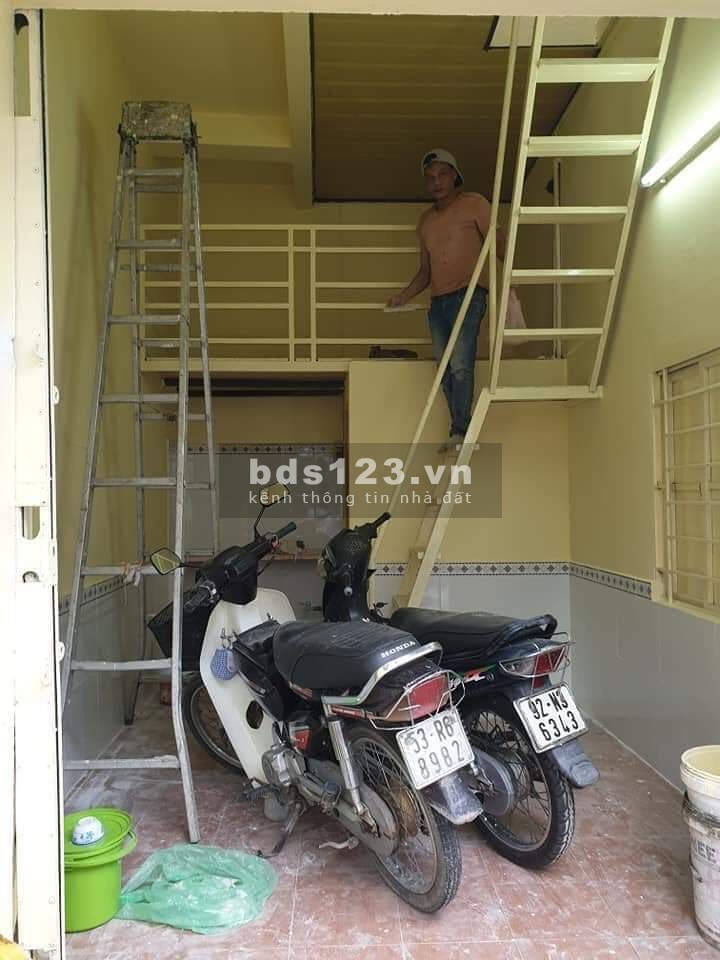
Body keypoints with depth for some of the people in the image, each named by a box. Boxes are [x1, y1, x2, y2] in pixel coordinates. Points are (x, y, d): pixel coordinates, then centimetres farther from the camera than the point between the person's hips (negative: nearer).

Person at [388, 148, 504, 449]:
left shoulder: (474, 204, 5)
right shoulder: (426, 221, 21)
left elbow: (497, 243, -2)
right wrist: (404, 296, 9)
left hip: (468, 296, -6)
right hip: (437, 302, 6)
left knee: (460, 366, -19)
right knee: (445, 371, 0)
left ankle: (460, 433, -18)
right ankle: (461, 434, 3)